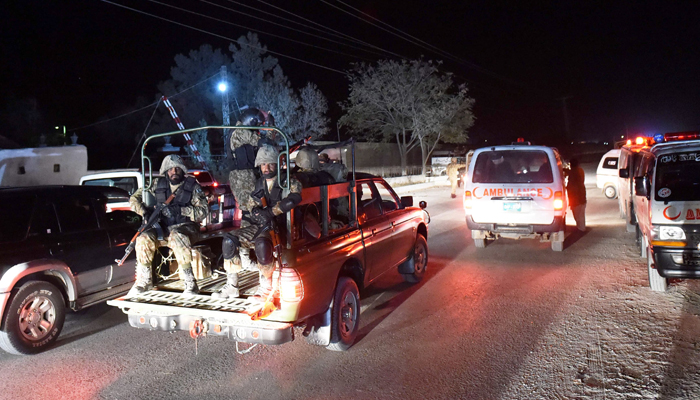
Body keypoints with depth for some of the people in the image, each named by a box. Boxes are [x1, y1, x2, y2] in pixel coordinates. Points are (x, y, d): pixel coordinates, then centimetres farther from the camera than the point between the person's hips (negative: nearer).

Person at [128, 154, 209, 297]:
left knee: (177, 237, -37)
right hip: (163, 228, 4)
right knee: (144, 239, -25)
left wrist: (181, 210, -22)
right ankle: (144, 280, -5)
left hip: (185, 227, -3)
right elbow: (134, 198, 12)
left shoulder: (192, 185, 0)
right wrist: (144, 211, -8)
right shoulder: (158, 184, 8)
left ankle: (190, 283, -33)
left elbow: (203, 211, -8)